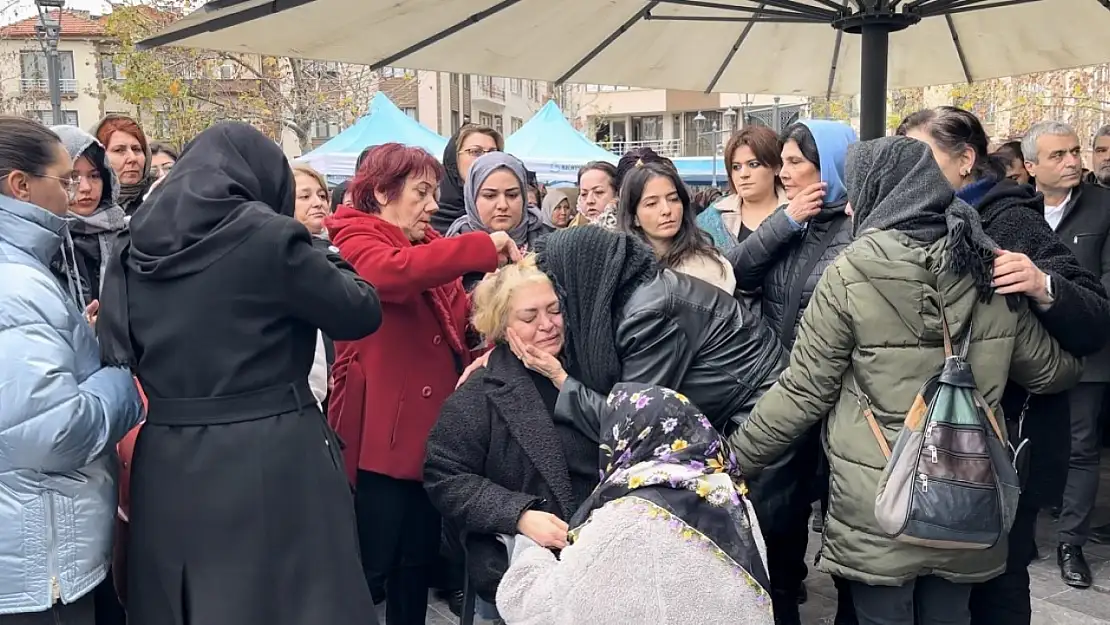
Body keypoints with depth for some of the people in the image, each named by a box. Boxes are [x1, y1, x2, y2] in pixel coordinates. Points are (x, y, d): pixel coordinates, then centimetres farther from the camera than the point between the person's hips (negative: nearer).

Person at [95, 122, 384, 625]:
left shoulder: (135, 247, 6)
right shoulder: (266, 235, -10)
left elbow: (114, 360, 9)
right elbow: (361, 313, -1)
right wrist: (322, 267, 16)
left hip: (166, 467, 6)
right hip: (270, 461, -5)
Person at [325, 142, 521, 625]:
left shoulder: (428, 245, 15)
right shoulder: (354, 241, -6)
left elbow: (458, 324, 15)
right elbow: (396, 272, -29)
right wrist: (485, 245, -26)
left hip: (431, 429, 7)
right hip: (380, 434, -7)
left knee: (419, 561, 16)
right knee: (368, 566, 0)